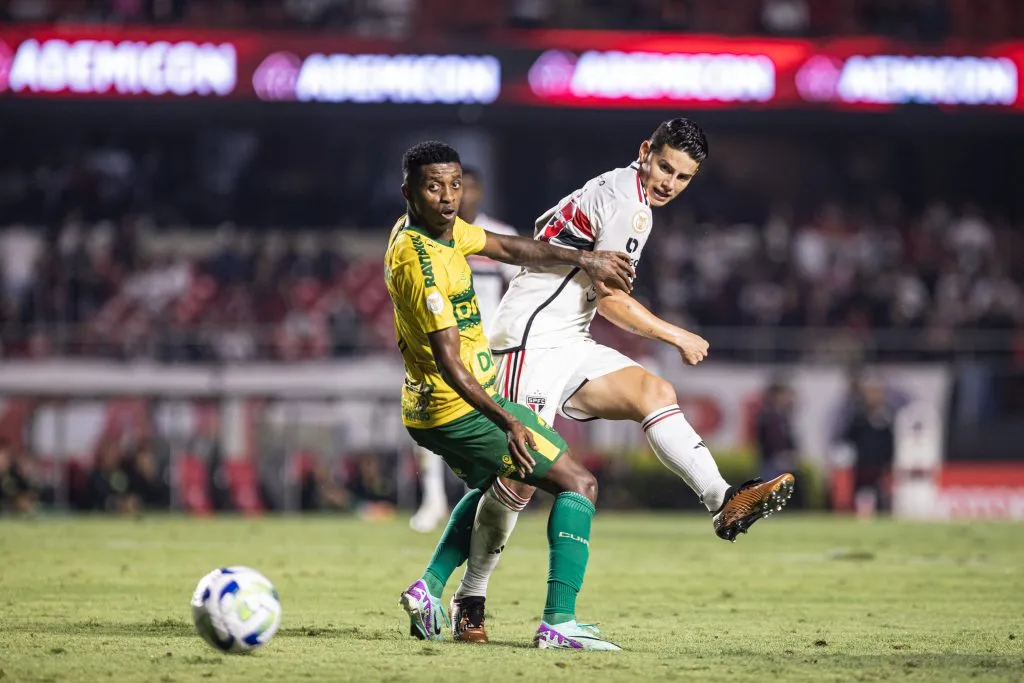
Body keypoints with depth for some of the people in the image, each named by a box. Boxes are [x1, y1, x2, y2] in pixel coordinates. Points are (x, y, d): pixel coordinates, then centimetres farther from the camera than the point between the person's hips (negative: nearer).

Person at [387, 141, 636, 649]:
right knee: (579, 484, -4)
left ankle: (430, 588, 18)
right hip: (461, 410, -10)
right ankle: (559, 622, -15)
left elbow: (508, 248, 17)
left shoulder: (445, 226, 2)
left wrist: (581, 259, 7)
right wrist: (508, 424, -37)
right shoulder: (419, 260, -26)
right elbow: (449, 363, -31)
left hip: (429, 412, 10)